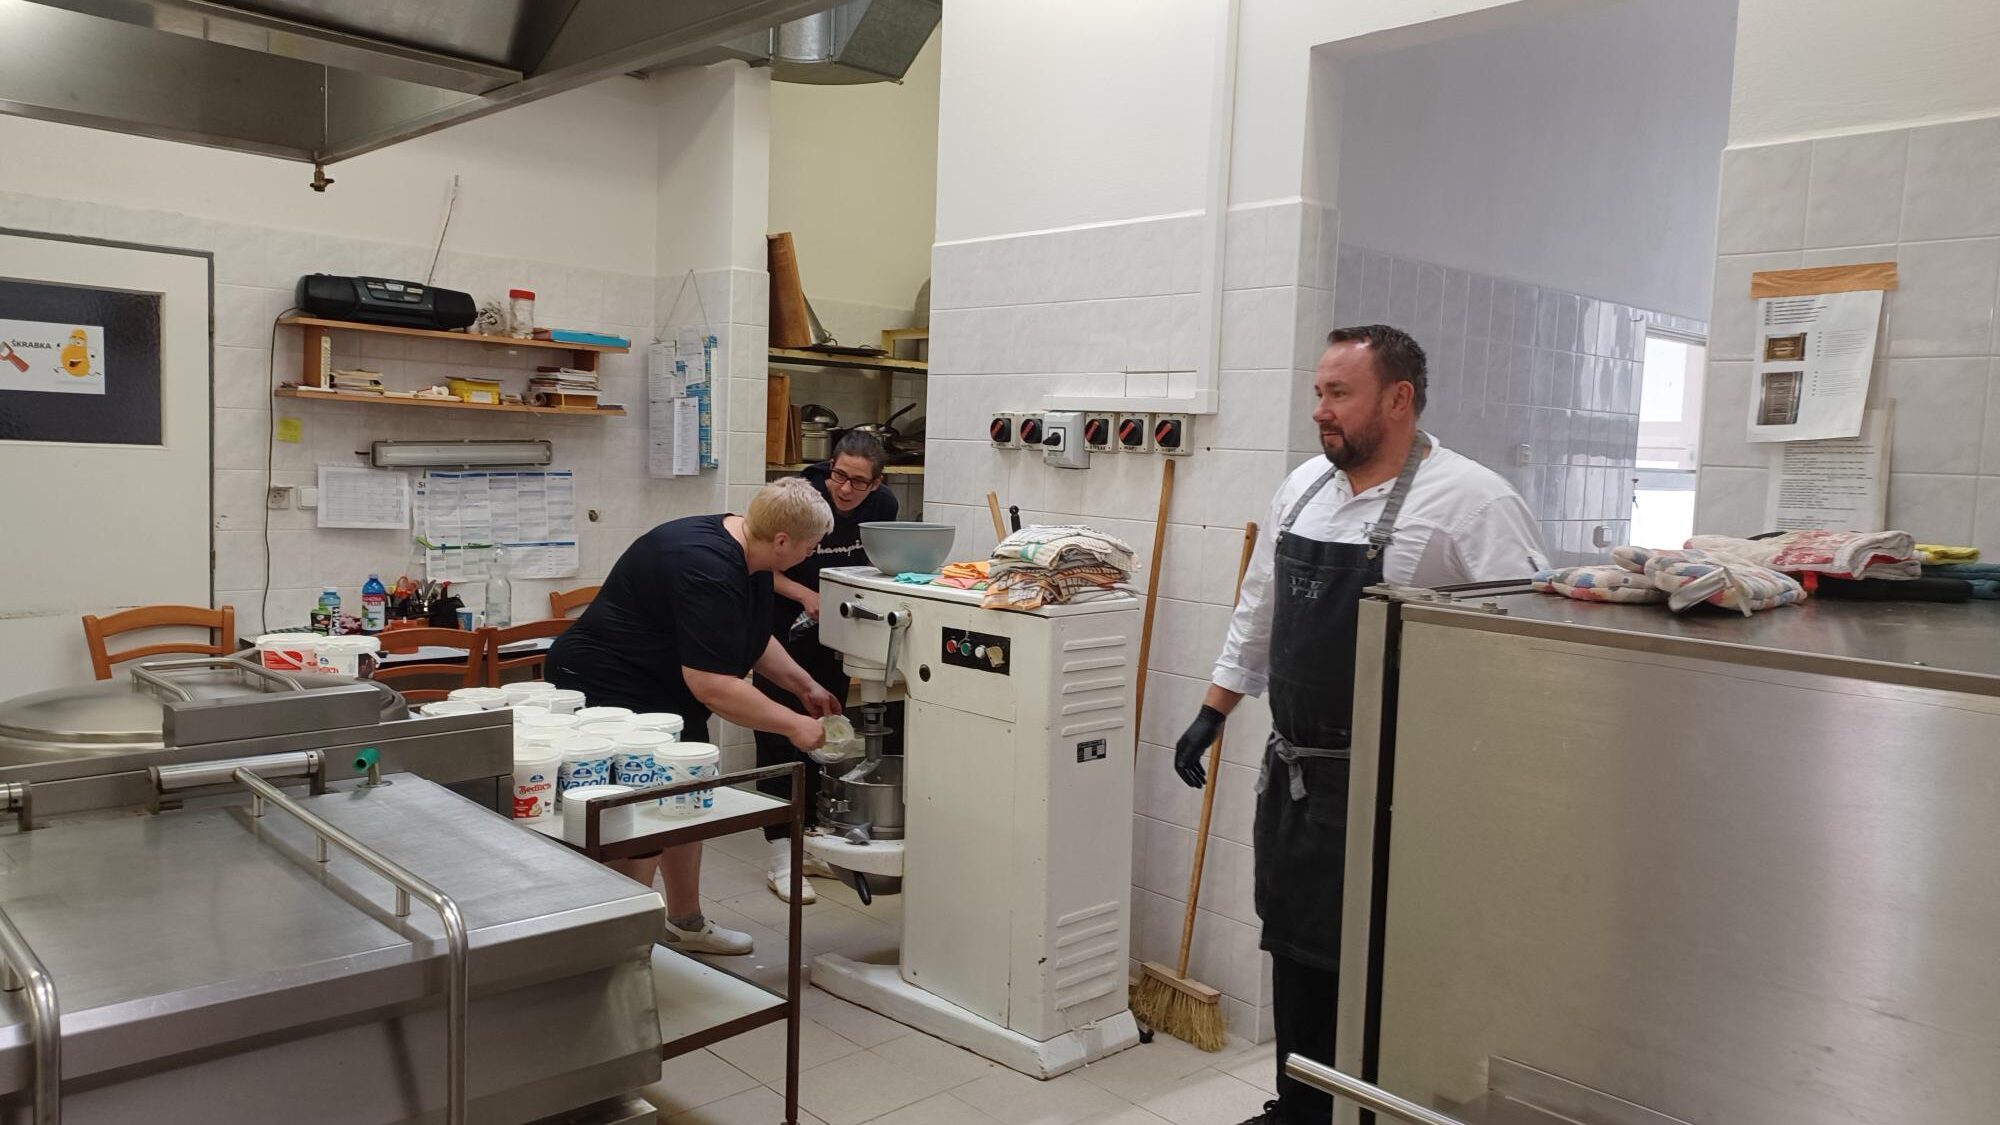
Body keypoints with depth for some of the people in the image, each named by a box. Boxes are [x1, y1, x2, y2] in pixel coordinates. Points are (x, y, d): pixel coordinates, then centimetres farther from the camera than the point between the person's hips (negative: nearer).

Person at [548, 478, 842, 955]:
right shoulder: (707, 569, -32)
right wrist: (793, 725, -24)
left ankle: (686, 924, 33)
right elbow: (711, 683, -33)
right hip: (609, 693, -11)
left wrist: (805, 686, 13)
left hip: (666, 695, 11)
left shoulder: (746, 554, 1)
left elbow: (753, 638, 17)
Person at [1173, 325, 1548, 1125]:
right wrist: (1212, 714, 18)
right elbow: (1257, 613, 18)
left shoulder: (1469, 502, -13)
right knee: (1294, 949, 17)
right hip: (1292, 773, 7)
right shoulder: (1303, 488, 9)